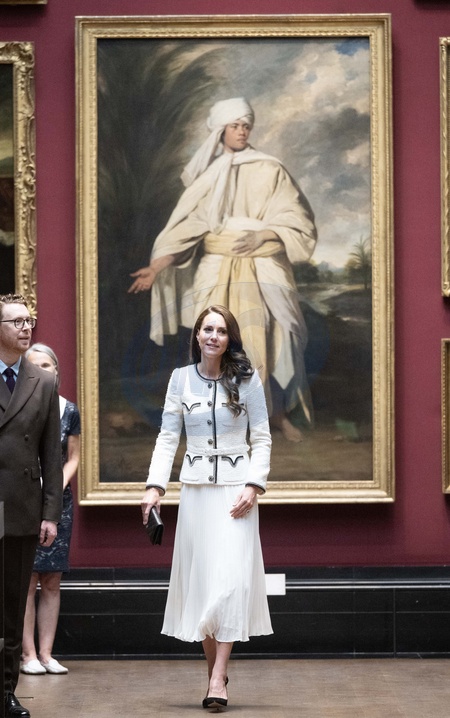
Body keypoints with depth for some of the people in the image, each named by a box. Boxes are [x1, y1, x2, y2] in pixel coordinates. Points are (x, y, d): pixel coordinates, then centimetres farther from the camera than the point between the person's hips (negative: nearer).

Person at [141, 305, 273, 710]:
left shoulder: (247, 379, 2)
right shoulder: (181, 378, 6)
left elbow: (262, 439, 2)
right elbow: (168, 437, 5)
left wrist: (254, 486, -10)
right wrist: (155, 487, -7)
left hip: (236, 488, -2)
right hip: (196, 488, 2)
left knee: (231, 576, -12)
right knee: (200, 578, 2)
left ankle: (219, 674, -13)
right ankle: (215, 669, 12)